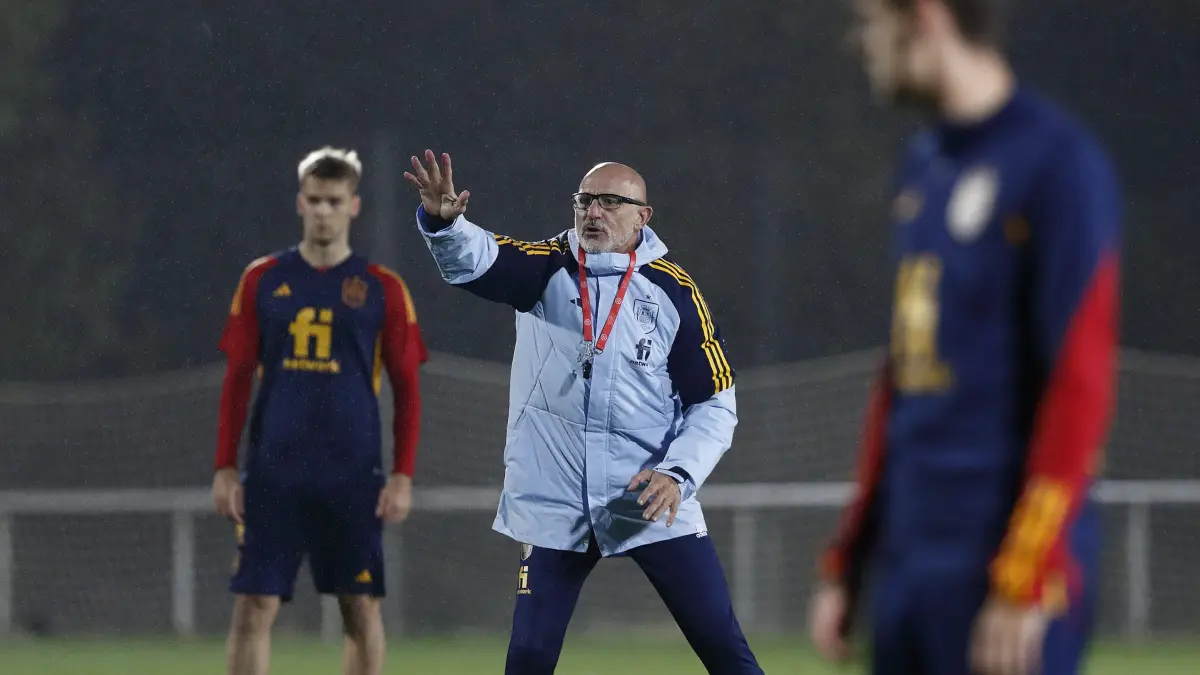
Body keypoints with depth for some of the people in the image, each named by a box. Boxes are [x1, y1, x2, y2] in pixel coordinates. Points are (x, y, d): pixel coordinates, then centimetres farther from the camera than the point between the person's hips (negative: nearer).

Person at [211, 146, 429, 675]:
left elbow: (407, 389, 5)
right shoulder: (262, 281, 6)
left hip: (353, 478, -1)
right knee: (253, 607, -4)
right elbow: (237, 380, 8)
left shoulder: (383, 290, 3)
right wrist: (224, 467, 1)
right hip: (272, 473, 1)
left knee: (362, 610, 3)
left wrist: (403, 475, -3)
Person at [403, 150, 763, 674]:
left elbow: (715, 404, 0)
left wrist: (678, 474, -16)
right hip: (556, 506, 1)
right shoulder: (545, 269, 1)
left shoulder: (674, 292, -3)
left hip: (650, 500, -1)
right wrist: (442, 221, -41)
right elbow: (473, 260, -18)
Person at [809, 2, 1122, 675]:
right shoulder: (922, 165, 16)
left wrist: (1026, 581, -19)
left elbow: (1082, 382, -15)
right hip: (908, 563, 8)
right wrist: (848, 564, 19)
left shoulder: (1058, 161, -9)